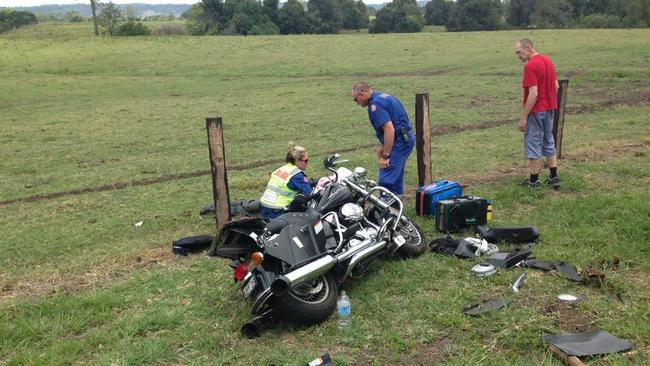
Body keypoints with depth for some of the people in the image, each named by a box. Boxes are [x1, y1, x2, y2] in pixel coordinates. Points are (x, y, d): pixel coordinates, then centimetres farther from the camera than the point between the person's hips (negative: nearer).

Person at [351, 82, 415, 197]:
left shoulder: (375, 105, -17)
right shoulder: (384, 96, 15)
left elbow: (389, 129, -24)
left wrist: (386, 156, -19)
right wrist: (382, 146, 20)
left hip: (400, 142, -11)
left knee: (386, 181, -11)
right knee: (396, 178, 18)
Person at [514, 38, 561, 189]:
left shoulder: (530, 66, -20)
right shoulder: (548, 61, 8)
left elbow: (533, 94, -24)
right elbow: (556, 86, 13)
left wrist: (523, 117, -20)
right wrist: (550, 103, 20)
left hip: (536, 111, -9)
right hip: (549, 109, 9)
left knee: (533, 145, 1)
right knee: (549, 143, 16)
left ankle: (534, 181, 8)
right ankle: (554, 177, 18)